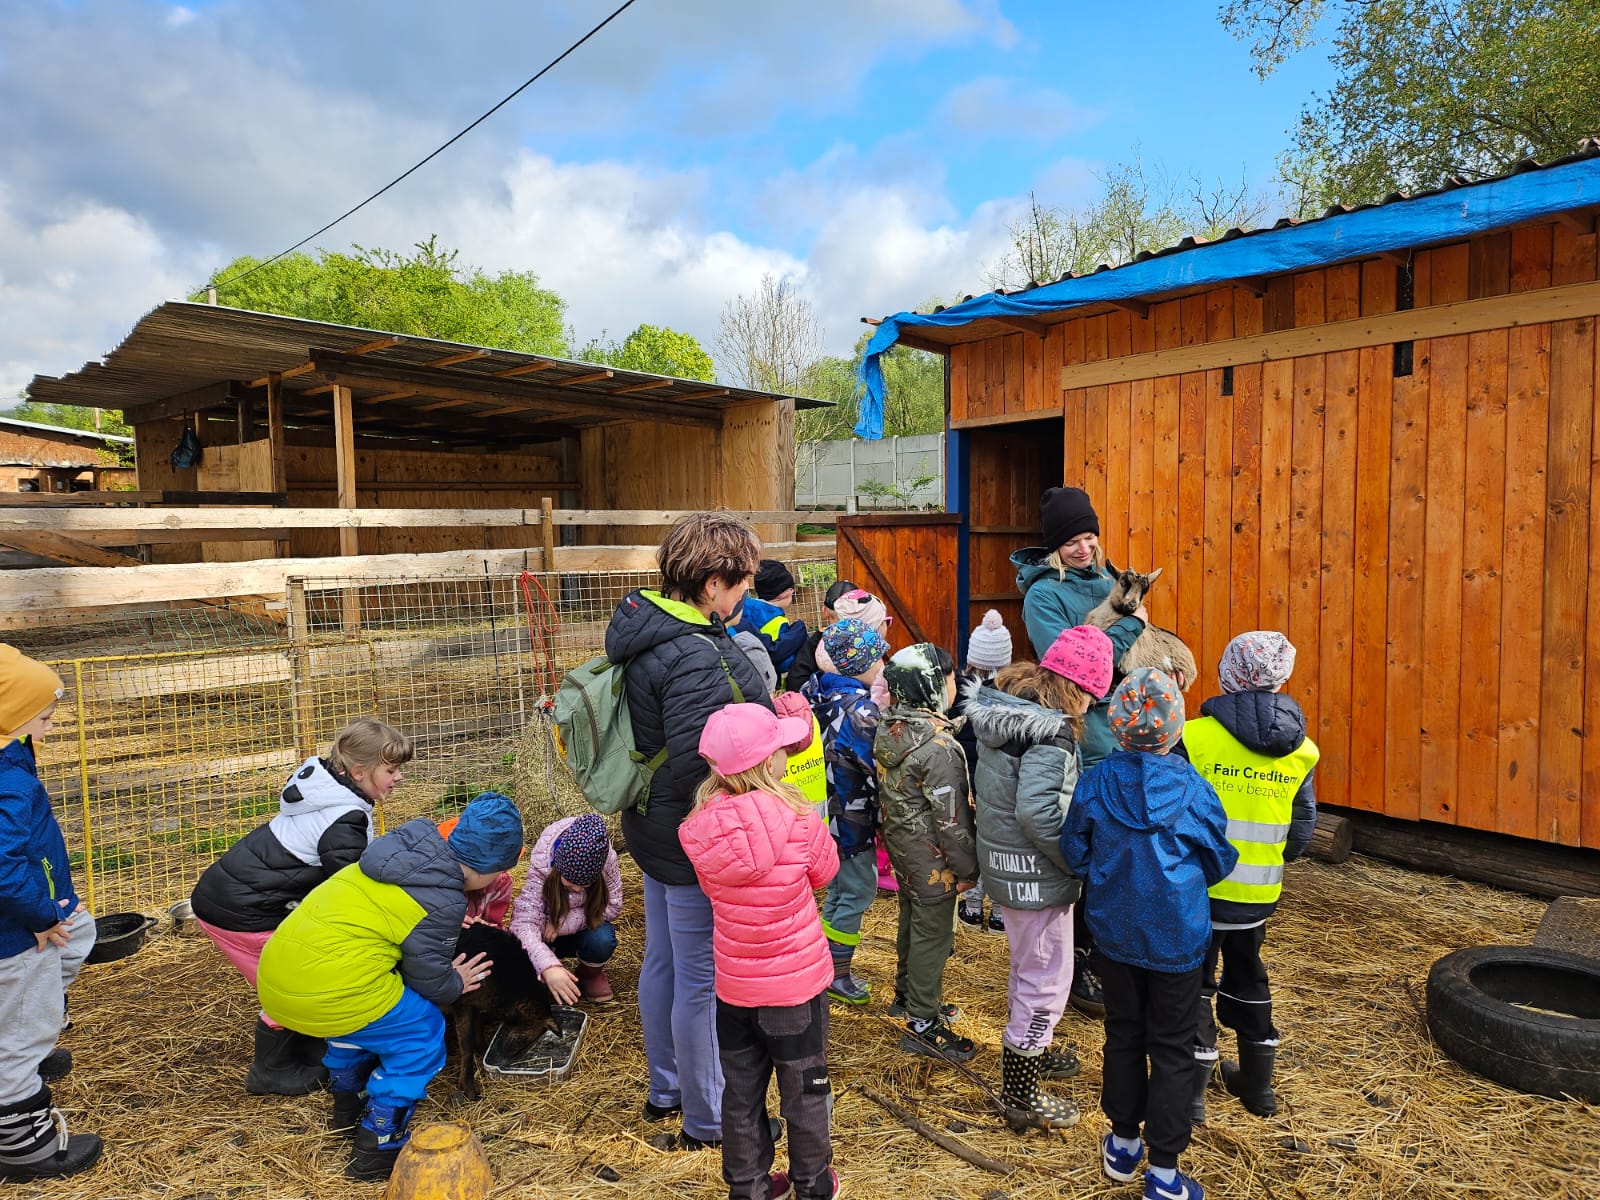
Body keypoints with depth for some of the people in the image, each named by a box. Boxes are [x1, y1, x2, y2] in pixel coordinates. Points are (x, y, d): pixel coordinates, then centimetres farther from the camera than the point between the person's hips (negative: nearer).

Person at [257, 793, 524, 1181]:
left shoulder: (406, 850, 11)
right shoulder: (443, 901, -11)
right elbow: (429, 982, 0)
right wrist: (456, 985, 21)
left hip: (275, 974, 9)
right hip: (327, 992, -8)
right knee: (422, 1035, 11)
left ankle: (347, 1105, 45)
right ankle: (375, 1148, 14)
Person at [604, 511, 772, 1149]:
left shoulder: (644, 624, 2)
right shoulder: (695, 659, -29)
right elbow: (696, 767, -31)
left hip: (656, 828, 10)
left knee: (662, 962, 24)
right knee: (702, 981, 7)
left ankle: (665, 1089, 44)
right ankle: (707, 1121, 26)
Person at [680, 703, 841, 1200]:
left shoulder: (700, 827, -14)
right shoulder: (798, 819, -24)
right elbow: (825, 871, -4)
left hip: (733, 986, 3)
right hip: (796, 983, -3)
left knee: (741, 1093, 20)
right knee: (805, 1091, 19)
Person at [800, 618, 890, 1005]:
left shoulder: (816, 690, 1)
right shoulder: (861, 710, -23)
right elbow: (877, 769, -20)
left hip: (824, 810, 9)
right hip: (851, 817, -8)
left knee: (839, 887, 22)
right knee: (858, 890, 6)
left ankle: (828, 965, 33)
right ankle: (838, 976, 16)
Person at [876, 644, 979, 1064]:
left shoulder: (889, 728, -2)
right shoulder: (939, 746, -28)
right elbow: (952, 817, -23)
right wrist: (967, 868, -13)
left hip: (900, 842, 9)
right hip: (931, 856, -9)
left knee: (912, 919, 24)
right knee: (933, 934, 5)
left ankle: (907, 993, 42)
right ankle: (922, 1023, 17)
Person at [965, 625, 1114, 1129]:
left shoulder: (1001, 705, 3)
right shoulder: (1050, 732, -25)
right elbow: (1037, 810, -33)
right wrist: (1079, 860, -19)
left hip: (1001, 859, 9)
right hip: (1035, 873, -9)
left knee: (1029, 966, 27)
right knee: (1047, 977, 6)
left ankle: (1030, 1049, 46)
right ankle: (1021, 1088, 19)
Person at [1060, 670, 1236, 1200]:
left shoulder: (1094, 783, -13)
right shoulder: (1191, 788, -17)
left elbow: (1075, 857, -3)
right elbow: (1219, 861, -3)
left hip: (1114, 932, 2)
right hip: (1176, 937, -2)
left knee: (1123, 1036, 20)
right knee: (1171, 1051, 10)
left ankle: (1123, 1144, 35)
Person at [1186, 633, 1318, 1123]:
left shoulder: (1195, 737, -18)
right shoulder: (1301, 750, -3)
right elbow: (1301, 833, 4)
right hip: (1259, 893, 4)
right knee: (1248, 978, 22)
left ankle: (1191, 1092, 15)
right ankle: (1258, 1084, 36)